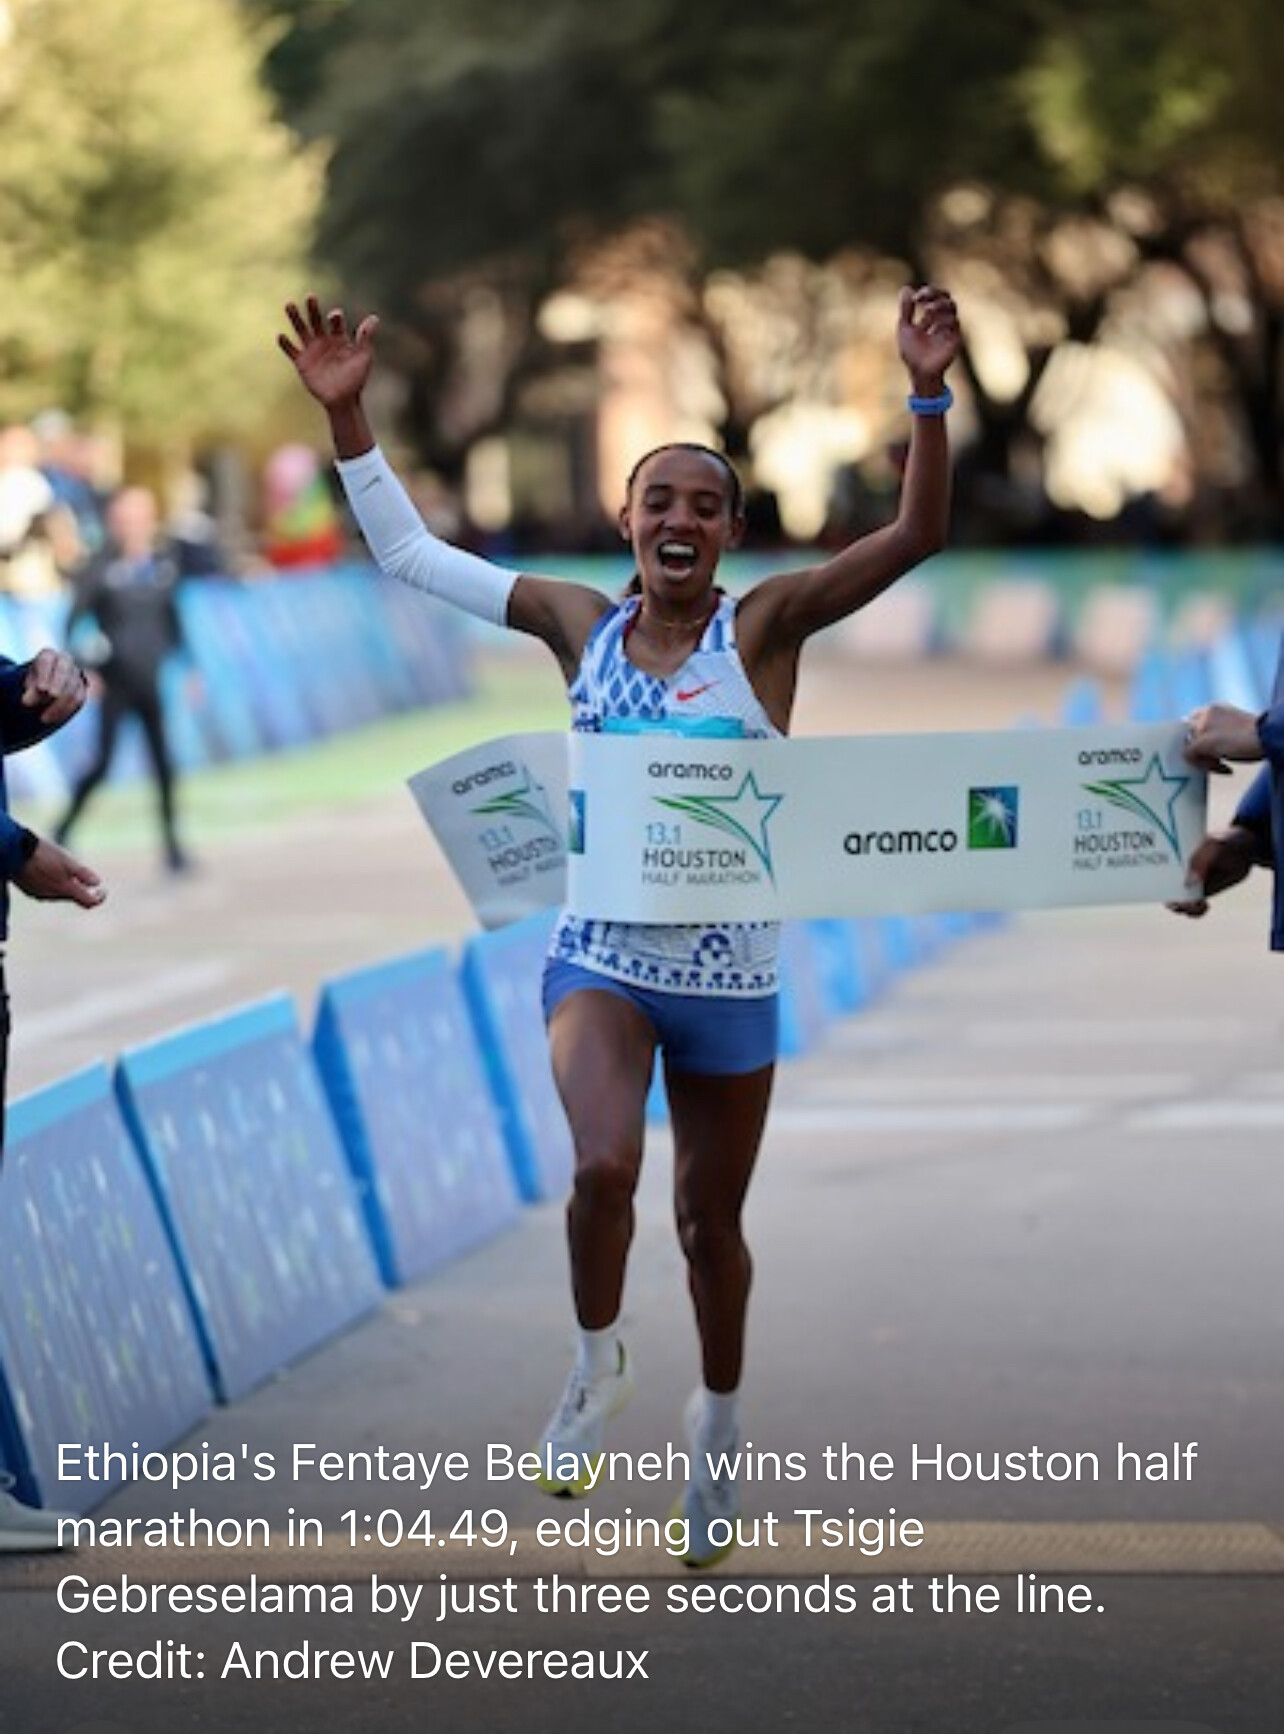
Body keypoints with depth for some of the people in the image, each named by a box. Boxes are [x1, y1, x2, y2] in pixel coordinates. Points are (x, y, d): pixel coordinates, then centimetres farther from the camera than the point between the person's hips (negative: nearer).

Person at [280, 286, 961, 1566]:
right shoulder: (581, 624, 0)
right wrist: (346, 416, -1)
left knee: (710, 1220, 13)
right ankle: (597, 1365, 1)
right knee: (605, 1165, -26)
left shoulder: (765, 626, -7)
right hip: (600, 955, 1)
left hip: (728, 972, 0)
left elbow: (915, 537, -18)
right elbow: (409, 552, 6)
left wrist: (928, 397, -31)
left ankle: (718, 1416, 39)